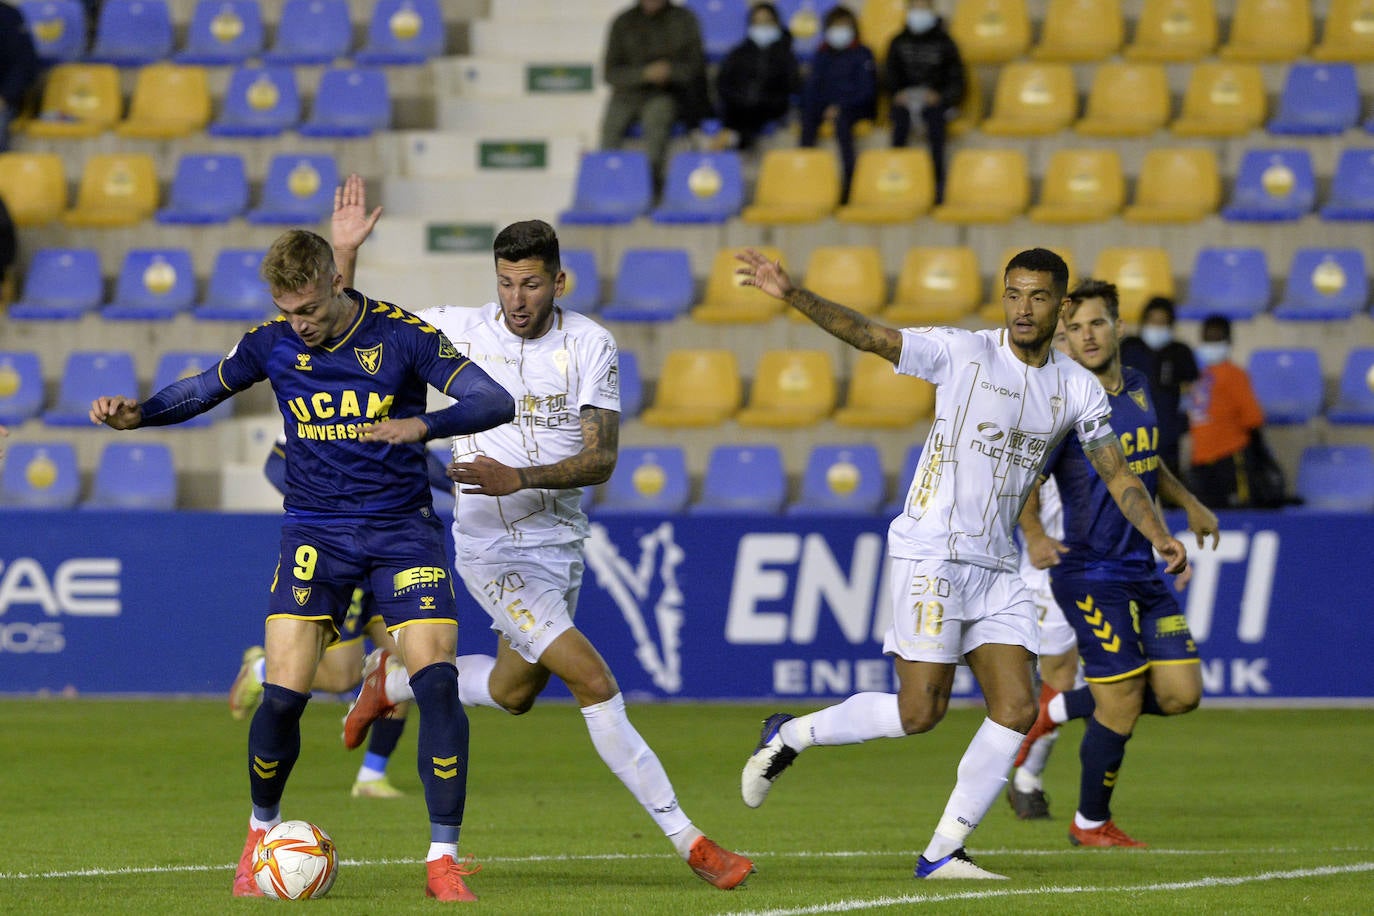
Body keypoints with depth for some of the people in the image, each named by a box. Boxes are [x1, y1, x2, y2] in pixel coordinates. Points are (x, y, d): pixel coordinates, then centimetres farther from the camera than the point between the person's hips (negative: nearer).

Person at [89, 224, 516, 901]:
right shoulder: (274, 343, -1)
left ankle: (443, 860, -7)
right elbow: (203, 389, 15)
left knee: (437, 682, -15)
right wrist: (137, 413, -4)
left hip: (402, 527, -1)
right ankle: (262, 831, 18)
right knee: (283, 695, -10)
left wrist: (421, 425, -32)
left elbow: (495, 401, -14)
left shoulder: (401, 336, -10)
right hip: (314, 533, 1)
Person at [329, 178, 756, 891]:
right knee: (596, 684, -16)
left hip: (560, 543, 4)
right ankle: (686, 839, -15)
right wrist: (345, 254, -12)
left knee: (513, 693, 20)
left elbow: (601, 457, -11)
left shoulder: (591, 344, -5)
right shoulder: (458, 330, -7)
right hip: (491, 547, -4)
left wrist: (519, 478, -26)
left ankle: (393, 682, 47)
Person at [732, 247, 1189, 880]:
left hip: (996, 566, 6)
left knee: (1016, 709, -5)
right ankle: (789, 735, 12)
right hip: (931, 554, -6)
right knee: (919, 713, -11)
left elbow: (1118, 476, 12)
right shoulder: (962, 353, -6)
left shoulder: (1078, 389, 8)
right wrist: (791, 294, -25)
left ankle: (942, 852, 3)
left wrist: (1159, 537, -4)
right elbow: (868, 335, -13)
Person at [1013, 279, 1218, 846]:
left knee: (1181, 694, 2)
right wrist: (1032, 533, -33)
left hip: (1142, 573, 7)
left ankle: (1060, 708, 22)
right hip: (1090, 575, -7)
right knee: (1123, 705, -8)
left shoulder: (1137, 388, 10)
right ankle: (1091, 824, 14)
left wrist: (1189, 504, 28)